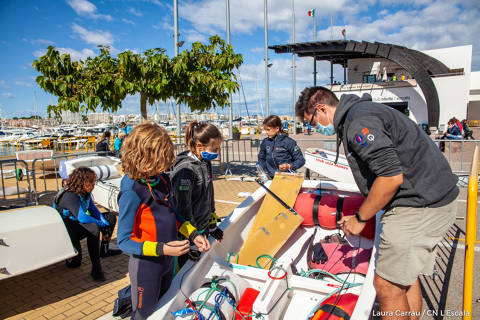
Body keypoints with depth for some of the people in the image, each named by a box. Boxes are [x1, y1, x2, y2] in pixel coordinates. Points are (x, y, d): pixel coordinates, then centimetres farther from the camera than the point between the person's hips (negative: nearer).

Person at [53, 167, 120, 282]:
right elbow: (81, 217, -33)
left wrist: (105, 224, -9)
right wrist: (101, 224, -22)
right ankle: (96, 268, -25)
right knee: (94, 228, -36)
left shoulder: (86, 192, -1)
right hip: (67, 228, -9)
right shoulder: (69, 195, -27)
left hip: (80, 222, 9)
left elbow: (93, 209, 4)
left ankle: (104, 250, 21)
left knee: (110, 217, 7)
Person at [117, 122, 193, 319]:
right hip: (146, 265, -7)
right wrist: (161, 249, -31)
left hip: (167, 260, 7)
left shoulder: (162, 179, -3)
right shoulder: (132, 192, -25)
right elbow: (124, 241, -21)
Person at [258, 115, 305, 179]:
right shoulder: (265, 142, 11)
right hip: (271, 178, 4)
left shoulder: (289, 142, -2)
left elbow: (301, 160, 0)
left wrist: (289, 166, -15)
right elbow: (261, 159, 24)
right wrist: (263, 172, 8)